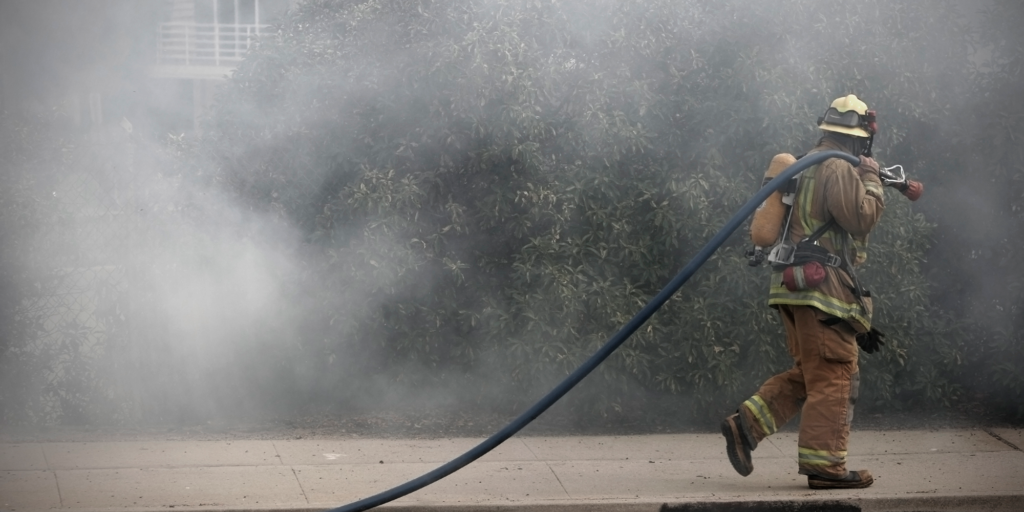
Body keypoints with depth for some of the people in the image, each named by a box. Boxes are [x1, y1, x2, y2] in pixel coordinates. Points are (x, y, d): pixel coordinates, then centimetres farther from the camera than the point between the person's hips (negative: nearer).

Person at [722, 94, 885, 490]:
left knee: (808, 375, 15)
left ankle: (745, 425, 6)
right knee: (833, 376, -6)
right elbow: (863, 217, -18)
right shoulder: (838, 169, -13)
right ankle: (824, 464, -6)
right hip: (822, 288, -10)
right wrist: (871, 179, -3)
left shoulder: (808, 165, 19)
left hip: (796, 288, 10)